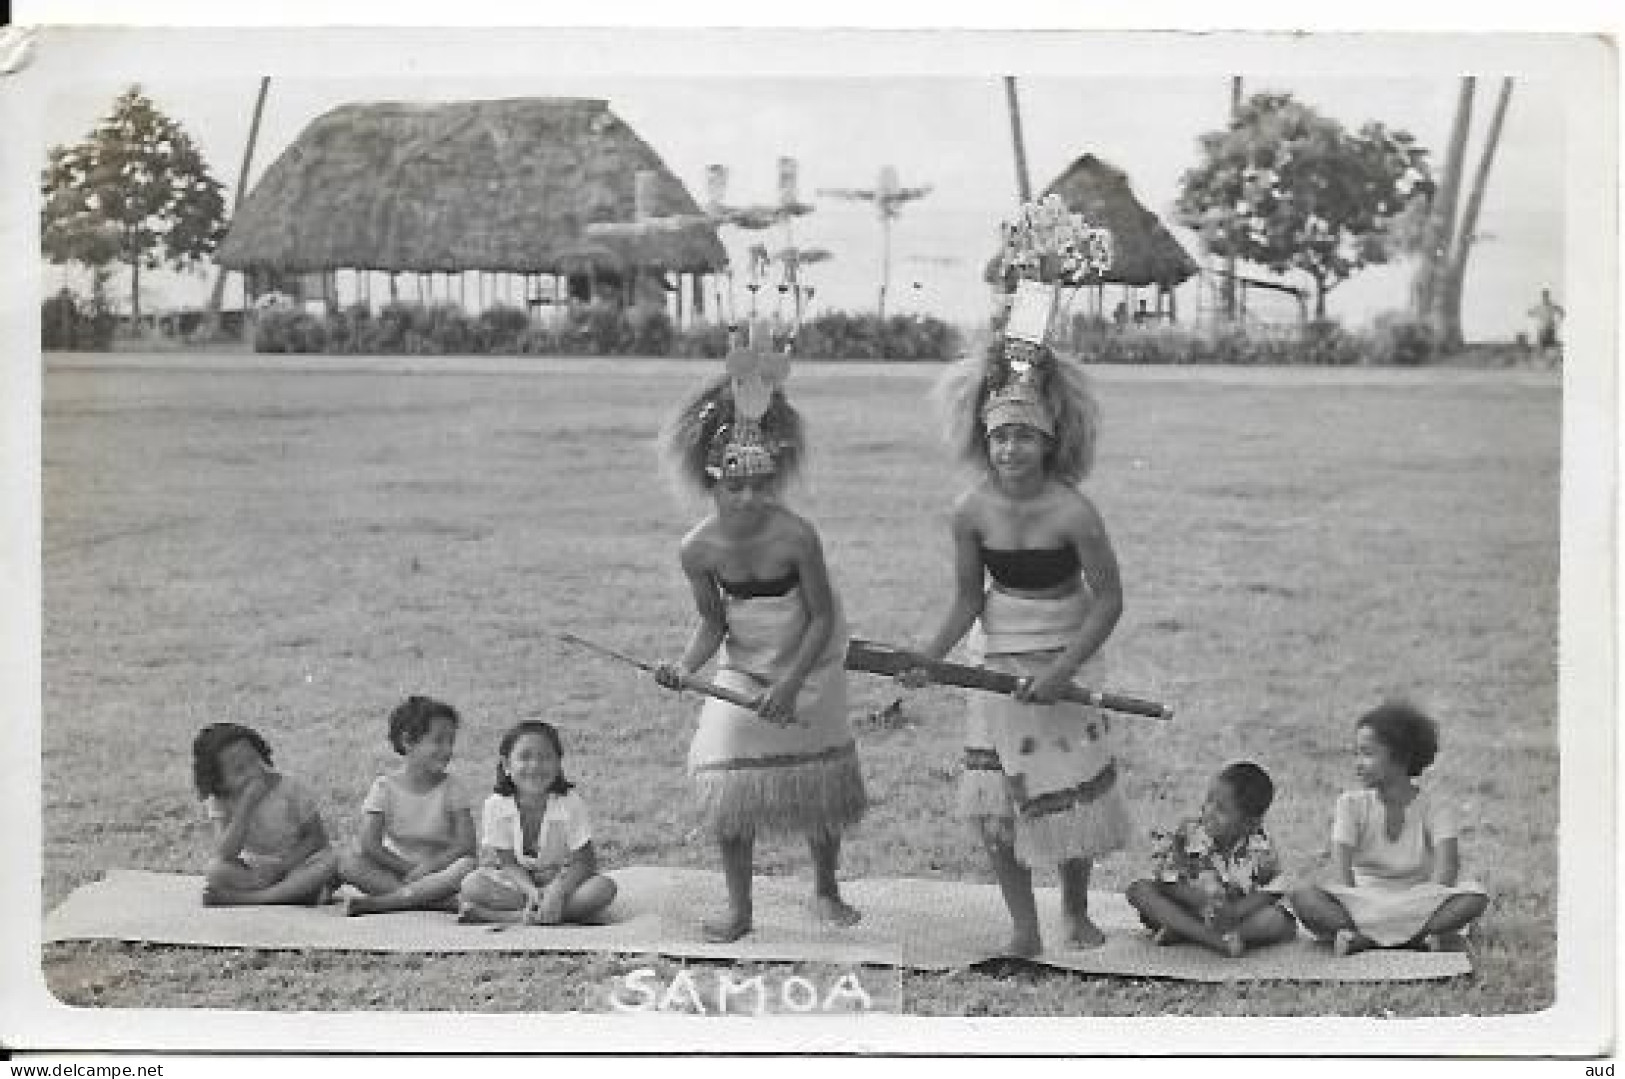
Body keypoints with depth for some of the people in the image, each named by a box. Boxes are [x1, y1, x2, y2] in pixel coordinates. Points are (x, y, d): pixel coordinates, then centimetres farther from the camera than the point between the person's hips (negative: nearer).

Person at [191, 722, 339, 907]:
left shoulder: (288, 790, -10)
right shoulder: (220, 801, -7)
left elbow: (317, 837, -6)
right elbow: (224, 855, -20)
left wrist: (284, 865, -20)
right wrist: (245, 806, -26)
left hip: (295, 871, -1)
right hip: (252, 875, 1)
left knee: (329, 860, -31)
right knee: (215, 871, -26)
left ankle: (247, 899, -32)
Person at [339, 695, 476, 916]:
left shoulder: (452, 791, 3)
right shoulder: (385, 787, 2)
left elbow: (466, 846, -9)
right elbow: (369, 844, -8)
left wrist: (424, 869, -22)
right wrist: (407, 871, -17)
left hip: (438, 873, 0)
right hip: (393, 872, 0)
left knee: (466, 866, -32)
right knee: (348, 863, -26)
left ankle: (375, 902, -34)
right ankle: (439, 901, -34)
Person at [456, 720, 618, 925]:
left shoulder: (570, 803, -13)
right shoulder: (496, 806, -10)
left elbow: (583, 862, -13)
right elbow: (509, 862, -9)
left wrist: (557, 892, -30)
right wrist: (532, 892, -28)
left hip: (562, 880, 0)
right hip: (519, 883, 0)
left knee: (604, 887, -32)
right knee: (471, 885, -27)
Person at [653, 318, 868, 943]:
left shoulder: (795, 536, -29)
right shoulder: (698, 549, -20)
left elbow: (823, 618, -20)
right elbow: (712, 622, -6)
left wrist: (791, 682, -26)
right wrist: (685, 667, -24)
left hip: (810, 664, -2)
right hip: (741, 669, 2)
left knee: (818, 779, 8)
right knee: (729, 785, -3)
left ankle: (826, 890, 33)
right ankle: (739, 909, 12)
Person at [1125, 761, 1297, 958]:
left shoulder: (1260, 849, -15)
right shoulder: (1187, 835, -14)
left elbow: (1268, 894, -12)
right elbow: (1167, 883, -13)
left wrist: (1234, 911, -30)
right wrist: (1201, 898, -30)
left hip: (1241, 914, 0)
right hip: (1193, 911, 0)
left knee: (1282, 924, -28)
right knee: (1139, 890, -21)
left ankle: (1180, 932, -29)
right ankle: (1216, 940, -35)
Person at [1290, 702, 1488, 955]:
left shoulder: (1433, 806, -1)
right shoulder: (1351, 804, 3)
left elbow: (1447, 868, -17)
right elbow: (1340, 874, -10)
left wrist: (1424, 908, -31)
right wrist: (1354, 910, -26)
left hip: (1419, 907, 0)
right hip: (1362, 907, 0)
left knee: (1476, 896, -29)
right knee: (1303, 898, -29)